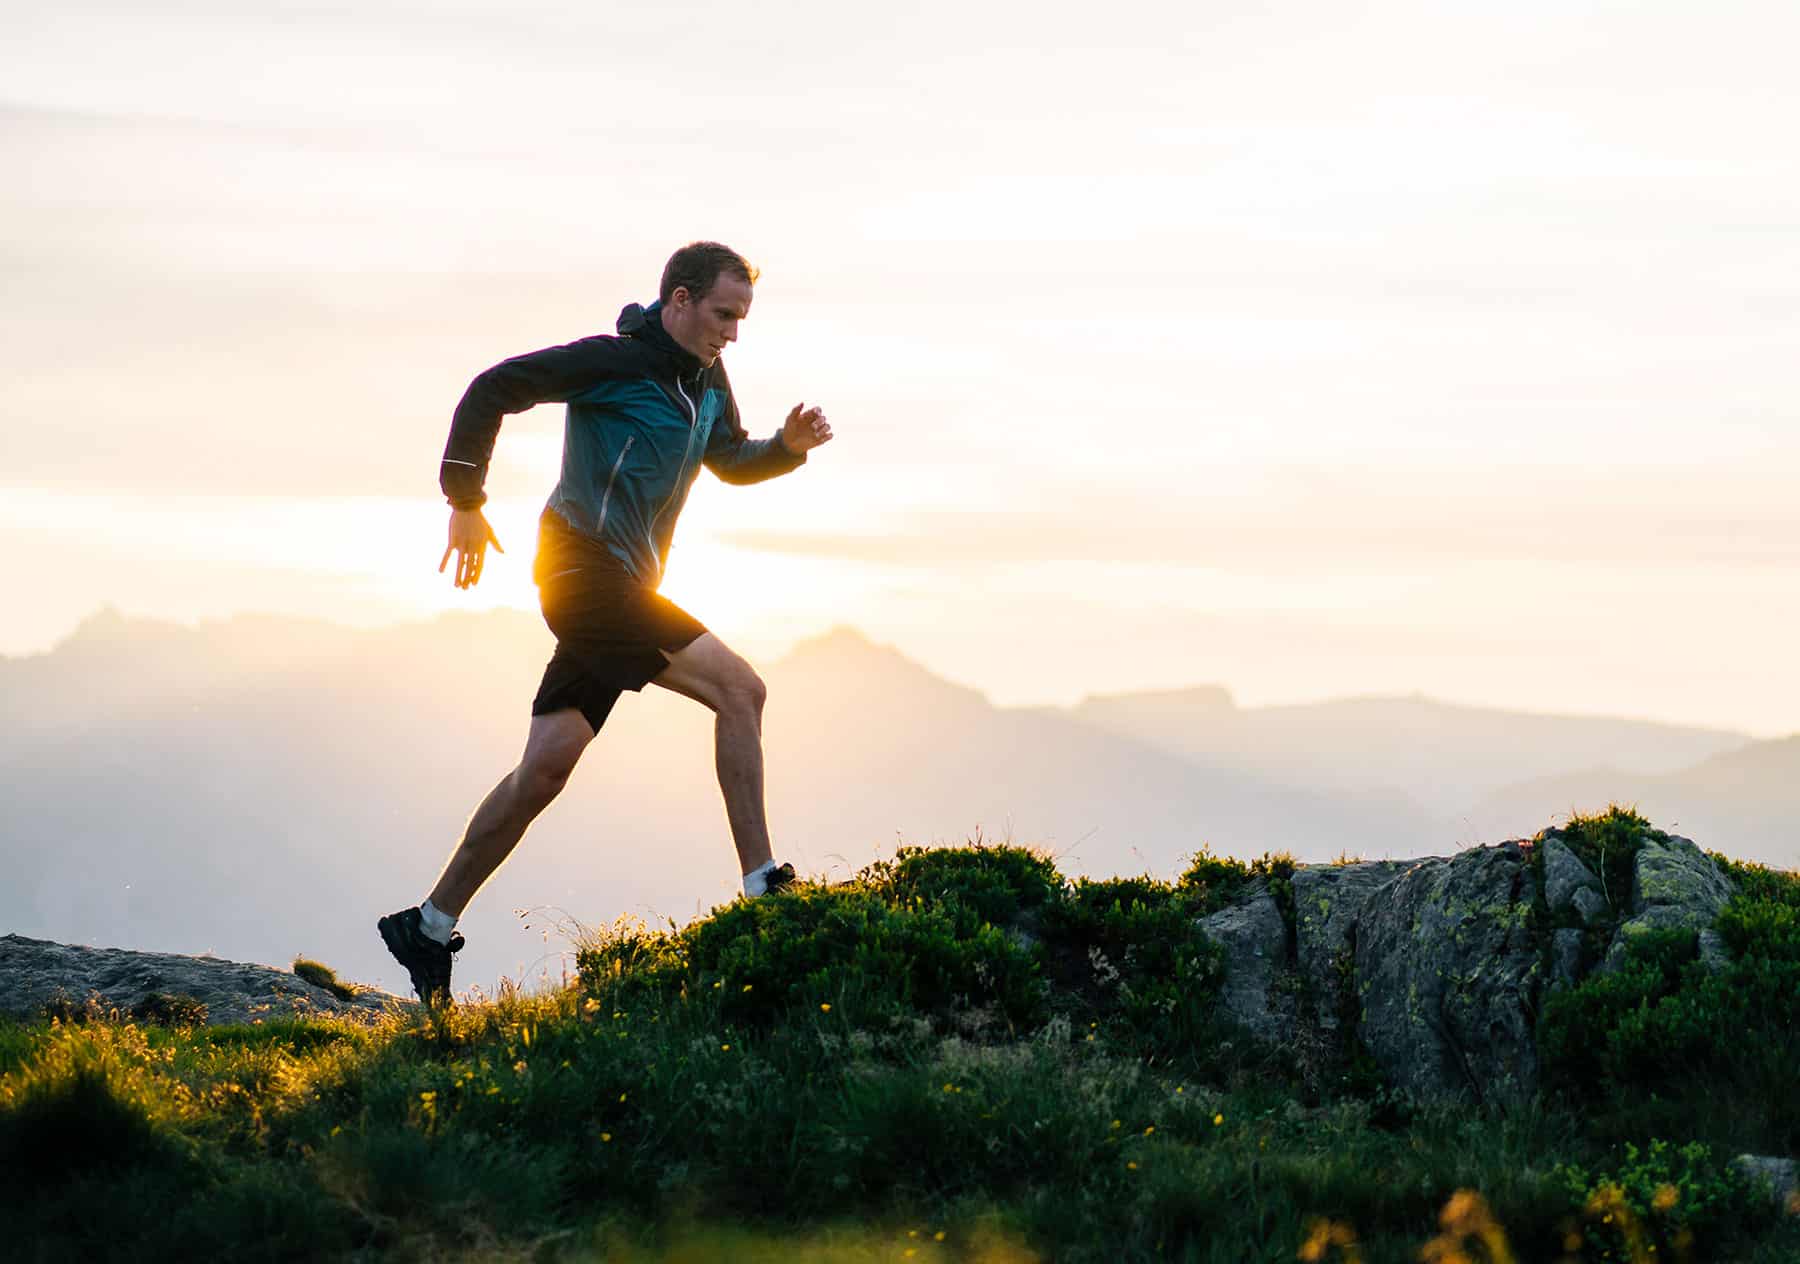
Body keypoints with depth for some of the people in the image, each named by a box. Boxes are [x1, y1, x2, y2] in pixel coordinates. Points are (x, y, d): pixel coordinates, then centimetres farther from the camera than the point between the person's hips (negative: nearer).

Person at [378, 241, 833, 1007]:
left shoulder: (707, 381, 16)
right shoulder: (613, 362, -10)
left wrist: (790, 445, 9)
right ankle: (763, 887, -17)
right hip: (586, 568, -9)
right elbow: (493, 389, -11)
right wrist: (465, 501, -13)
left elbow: (733, 463, 30)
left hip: (621, 591, 9)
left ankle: (429, 928, 12)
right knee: (738, 688, -17)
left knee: (546, 767, 7)